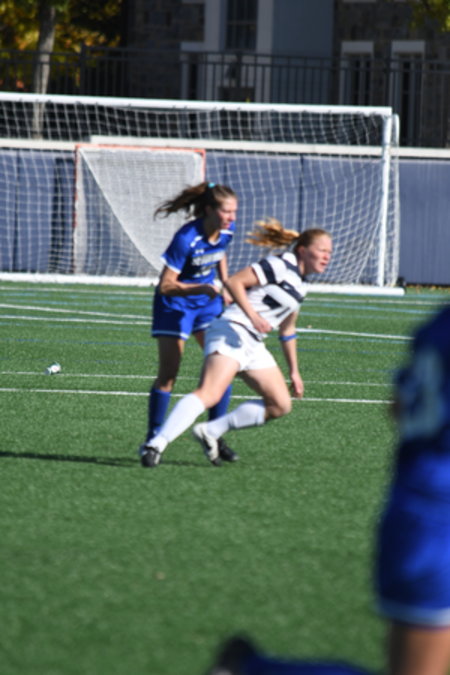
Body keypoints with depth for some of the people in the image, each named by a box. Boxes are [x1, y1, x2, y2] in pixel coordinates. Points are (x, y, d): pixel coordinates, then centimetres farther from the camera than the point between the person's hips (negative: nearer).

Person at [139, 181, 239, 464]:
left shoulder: (227, 230, -9)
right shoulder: (187, 238, -29)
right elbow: (166, 285, -26)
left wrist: (224, 287, 13)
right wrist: (202, 289, -35)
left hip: (208, 302, 6)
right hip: (175, 304, -6)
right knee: (168, 375, -7)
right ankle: (152, 439, 4)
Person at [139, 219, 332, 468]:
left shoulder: (300, 284, 21)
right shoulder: (280, 265, -7)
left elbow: (287, 330, 32)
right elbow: (233, 282, -15)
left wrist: (294, 371, 32)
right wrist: (253, 316, -24)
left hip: (253, 345, 10)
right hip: (233, 331, -10)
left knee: (280, 405, 6)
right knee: (209, 394, -27)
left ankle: (210, 431, 6)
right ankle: (156, 445, -35)